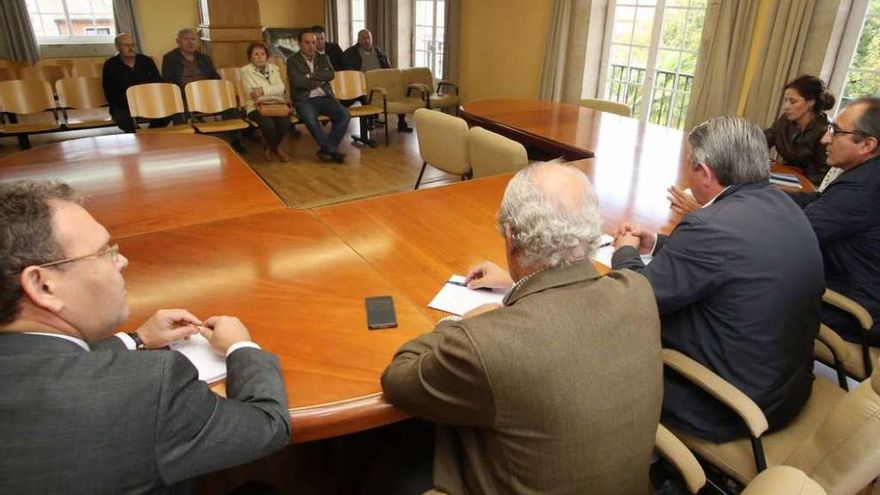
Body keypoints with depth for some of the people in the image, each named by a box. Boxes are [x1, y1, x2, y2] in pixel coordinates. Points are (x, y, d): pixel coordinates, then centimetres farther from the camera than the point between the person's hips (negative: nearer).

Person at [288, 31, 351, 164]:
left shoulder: (323, 58, 18)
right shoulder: (293, 61, 6)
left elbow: (330, 75, -1)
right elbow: (298, 82, -10)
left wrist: (311, 75, -8)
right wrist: (320, 80, -1)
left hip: (325, 98, 4)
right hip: (305, 100, -4)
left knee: (344, 115, -24)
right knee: (311, 120, -36)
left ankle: (326, 150, -13)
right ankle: (333, 151, -21)